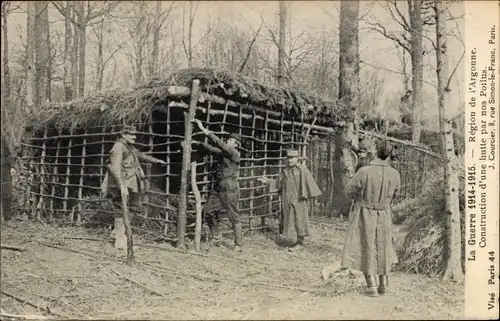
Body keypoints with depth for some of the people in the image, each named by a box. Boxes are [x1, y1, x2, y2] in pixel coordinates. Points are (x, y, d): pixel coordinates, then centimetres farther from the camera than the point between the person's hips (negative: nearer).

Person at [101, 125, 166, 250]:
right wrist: (122, 185, -36)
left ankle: (119, 233, 30)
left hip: (131, 186, 10)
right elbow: (115, 168, -27)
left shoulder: (130, 148, 15)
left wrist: (156, 160, 44)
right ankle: (120, 241, 5)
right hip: (122, 186, -10)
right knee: (121, 212, -3)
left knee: (131, 210, 15)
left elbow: (141, 155, 36)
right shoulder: (119, 147, -16)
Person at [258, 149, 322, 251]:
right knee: (289, 219, 8)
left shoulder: (302, 169, -6)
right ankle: (299, 241, 19)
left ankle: (300, 242, 8)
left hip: (299, 199, -6)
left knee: (300, 219, -3)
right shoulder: (285, 171, 12)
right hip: (288, 200, 6)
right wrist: (267, 181, 8)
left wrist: (313, 195, -14)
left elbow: (310, 182, -9)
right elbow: (278, 185, 17)